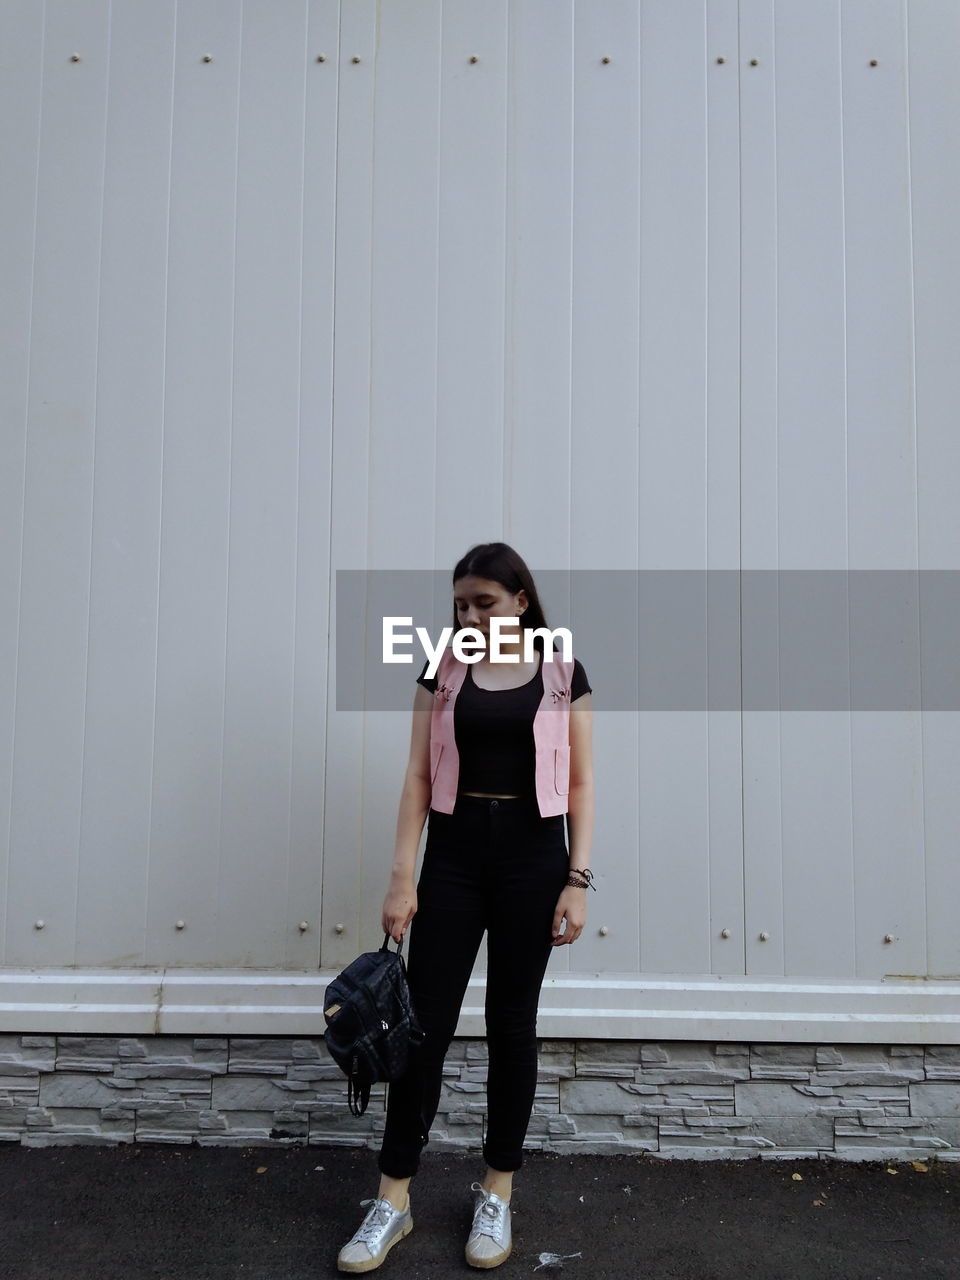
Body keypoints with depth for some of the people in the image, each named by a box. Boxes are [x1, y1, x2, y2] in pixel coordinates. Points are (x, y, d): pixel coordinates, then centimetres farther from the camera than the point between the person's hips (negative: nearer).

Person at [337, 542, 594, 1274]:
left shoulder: (563, 675, 0)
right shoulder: (444, 671, 4)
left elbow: (581, 786, 1)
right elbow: (419, 779, 2)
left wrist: (578, 879, -6)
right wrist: (402, 876, -4)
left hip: (532, 855, -1)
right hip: (454, 853, 1)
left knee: (512, 1022, 9)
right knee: (426, 1019, 4)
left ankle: (498, 1194, 26)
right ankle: (394, 1197, 18)